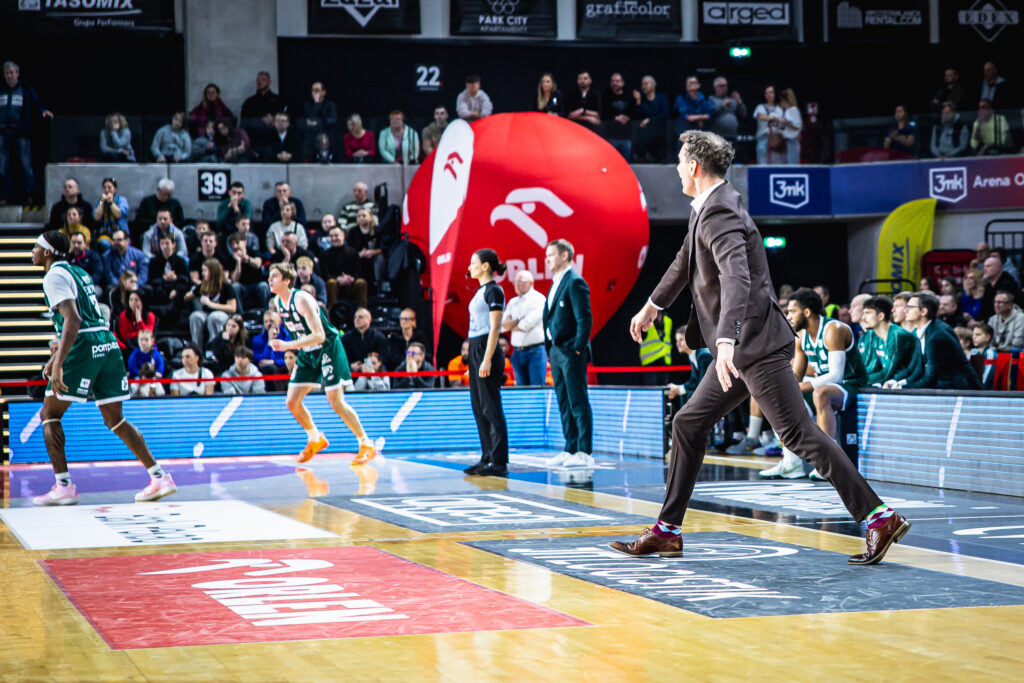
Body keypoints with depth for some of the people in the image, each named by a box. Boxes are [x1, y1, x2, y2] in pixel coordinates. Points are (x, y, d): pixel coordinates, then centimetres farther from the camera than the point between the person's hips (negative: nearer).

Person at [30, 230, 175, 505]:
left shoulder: (54, 276, -5)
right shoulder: (78, 272, 24)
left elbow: (73, 320, -18)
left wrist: (58, 363, -24)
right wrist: (56, 357, 33)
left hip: (85, 348, -8)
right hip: (108, 342, 8)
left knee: (49, 414, 2)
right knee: (115, 420, 13)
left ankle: (63, 486, -5)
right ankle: (160, 477, 5)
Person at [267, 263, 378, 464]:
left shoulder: (301, 299, -24)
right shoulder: (277, 302, 0)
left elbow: (319, 336, -31)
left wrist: (287, 345, -35)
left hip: (328, 349, -8)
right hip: (307, 354, 8)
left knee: (336, 402, -13)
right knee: (292, 402, 2)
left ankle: (367, 445, -1)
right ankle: (316, 440, 24)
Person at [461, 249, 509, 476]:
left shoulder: (494, 290, -10)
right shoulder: (480, 291, 18)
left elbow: (495, 328, -16)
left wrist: (487, 360, -21)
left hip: (487, 349, -10)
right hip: (475, 349, 10)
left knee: (491, 408, -9)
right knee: (479, 408, 10)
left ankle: (499, 462, -8)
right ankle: (487, 458, 14)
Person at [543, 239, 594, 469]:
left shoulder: (575, 282, -11)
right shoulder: (556, 284, 17)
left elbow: (585, 318, -16)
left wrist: (578, 349, -18)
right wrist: (550, 350, 14)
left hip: (571, 352, -9)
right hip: (556, 352, 9)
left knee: (578, 403, -7)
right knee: (564, 404, 11)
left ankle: (584, 453, -5)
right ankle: (570, 450, 16)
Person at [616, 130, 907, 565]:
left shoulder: (719, 212, -17)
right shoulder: (706, 209, 15)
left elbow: (737, 276, -33)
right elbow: (685, 262, 34)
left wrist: (726, 340, -45)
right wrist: (653, 305, 47)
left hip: (757, 344, -10)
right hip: (743, 348, 10)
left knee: (800, 434, -11)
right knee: (688, 424, 12)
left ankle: (878, 517, -8)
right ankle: (667, 532, 18)